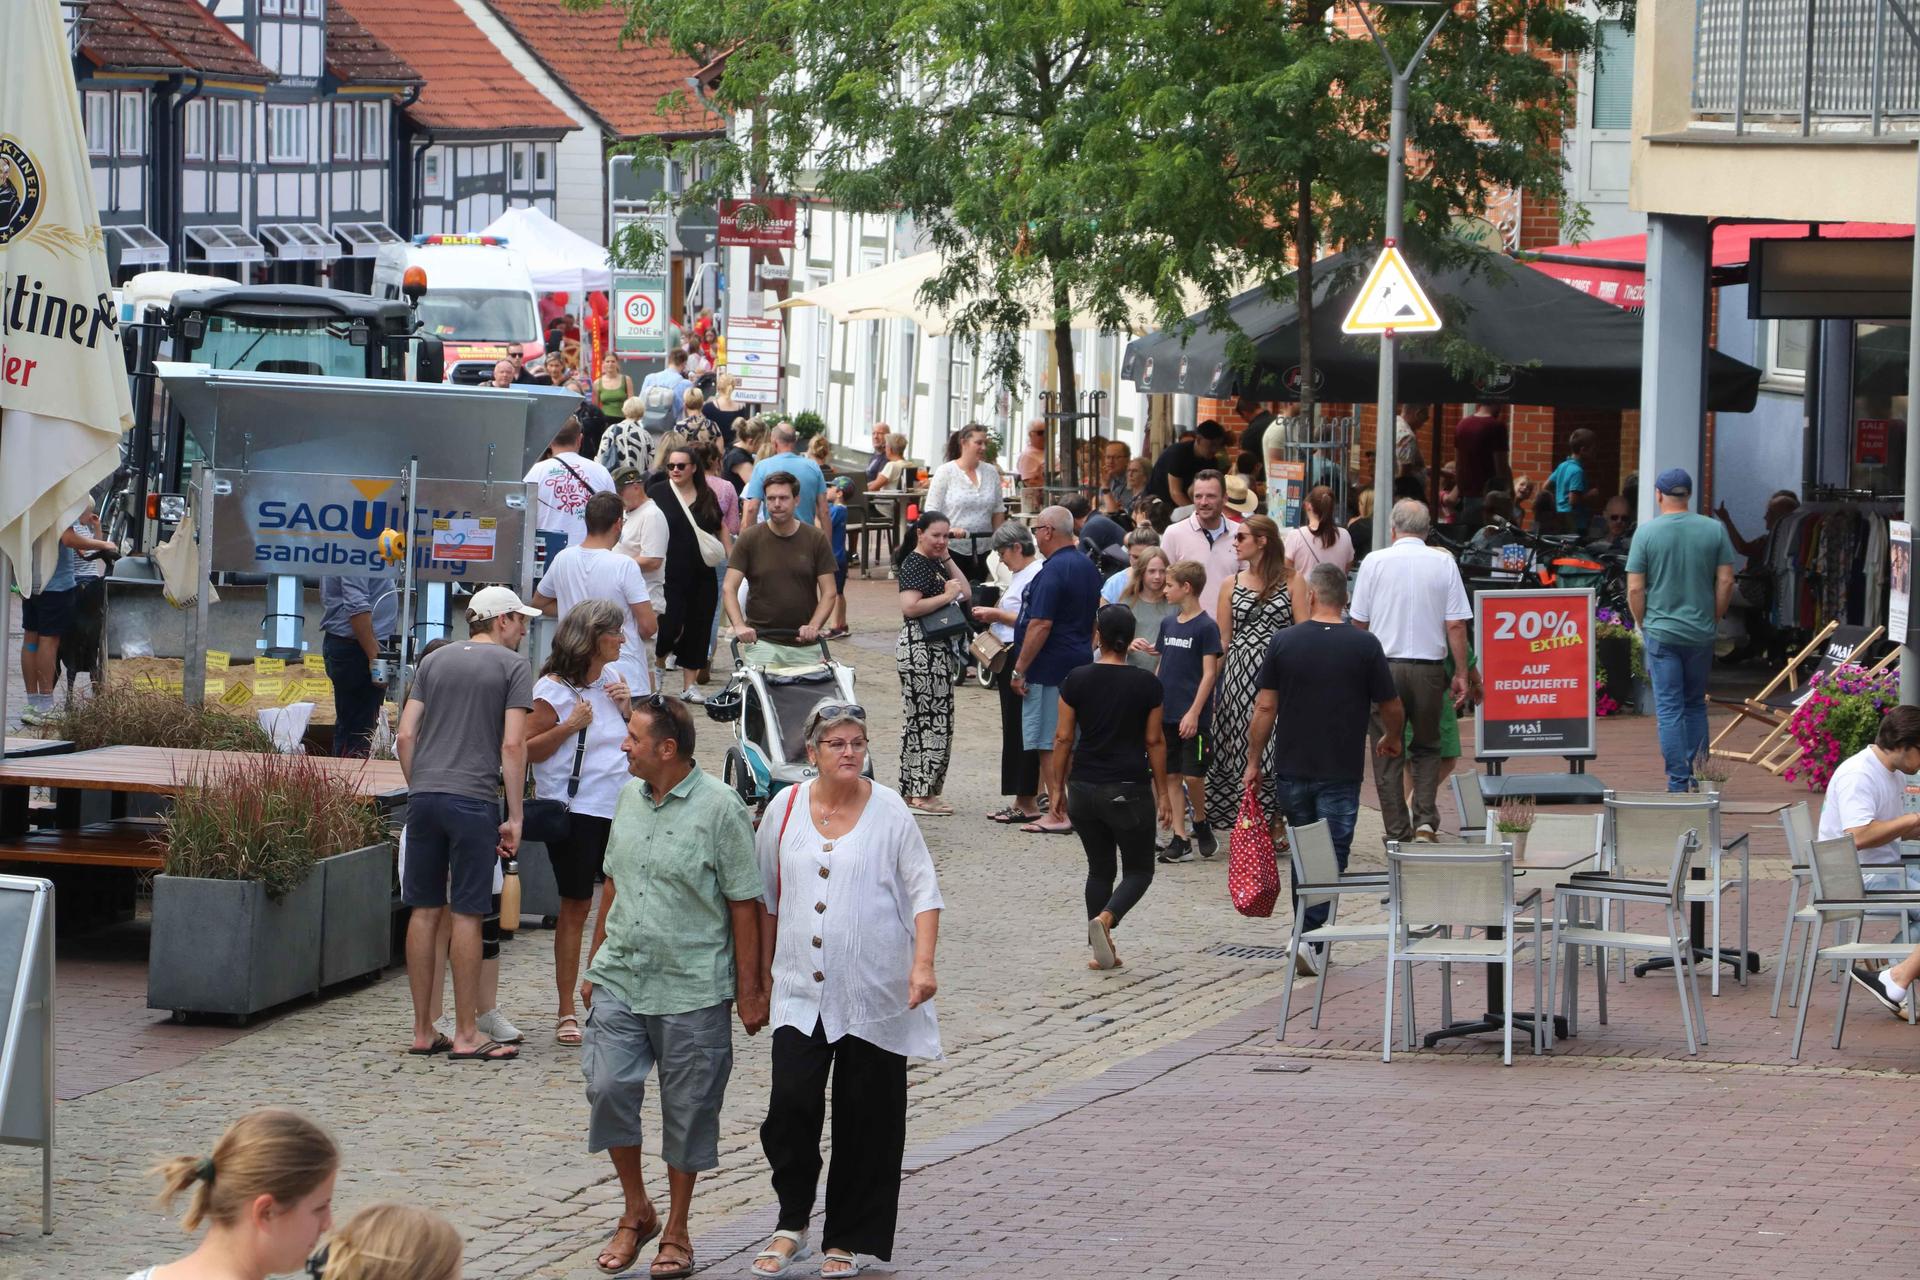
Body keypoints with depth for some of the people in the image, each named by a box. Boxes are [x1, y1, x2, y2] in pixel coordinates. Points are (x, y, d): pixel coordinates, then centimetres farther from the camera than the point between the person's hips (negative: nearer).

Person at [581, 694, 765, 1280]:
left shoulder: (720, 808, -11)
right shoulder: (629, 798, 9)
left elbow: (744, 904, -8)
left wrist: (749, 990, -8)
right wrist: (594, 966, 20)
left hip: (692, 989, -5)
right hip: (619, 982, 5)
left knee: (687, 1110, 4)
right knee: (607, 1087, -6)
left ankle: (676, 1231, 19)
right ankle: (636, 1211, 13)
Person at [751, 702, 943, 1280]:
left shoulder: (889, 811, -2)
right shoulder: (786, 809, 5)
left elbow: (924, 892, -3)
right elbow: (767, 894, 16)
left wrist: (923, 964, -15)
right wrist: (764, 964, 16)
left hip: (873, 993, -2)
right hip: (801, 991, 2)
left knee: (865, 1119, 3)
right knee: (791, 1103, -10)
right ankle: (791, 1226, 8)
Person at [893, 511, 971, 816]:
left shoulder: (934, 563, 18)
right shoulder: (914, 564, -12)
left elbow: (965, 592, 15)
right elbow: (910, 607, -24)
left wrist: (947, 559, 8)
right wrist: (946, 596, -17)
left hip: (936, 650, 11)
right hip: (921, 649, -11)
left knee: (927, 719, 12)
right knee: (929, 719, -10)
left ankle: (917, 791, 16)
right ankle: (920, 794, -8)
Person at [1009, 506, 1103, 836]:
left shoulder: (1053, 571, -18)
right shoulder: (1087, 566, 11)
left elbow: (1041, 625, -22)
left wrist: (1020, 669, -17)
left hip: (1050, 668, -9)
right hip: (1080, 664, 9)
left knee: (1049, 741, -4)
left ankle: (1057, 814, -4)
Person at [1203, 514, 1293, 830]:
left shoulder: (1291, 581, 2)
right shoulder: (1231, 585, 12)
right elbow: (1222, 641, 12)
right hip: (1239, 673, 3)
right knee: (1242, 750, 2)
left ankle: (1277, 822, 3)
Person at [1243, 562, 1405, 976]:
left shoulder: (1284, 642, -2)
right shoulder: (1364, 646, -6)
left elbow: (1264, 707, -3)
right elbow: (1392, 708, 0)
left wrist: (1254, 761, 7)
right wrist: (1391, 740, 22)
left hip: (1291, 768, 2)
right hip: (1341, 771, -2)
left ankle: (1305, 933, 22)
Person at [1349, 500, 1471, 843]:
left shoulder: (1374, 562, -2)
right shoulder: (1444, 563, -1)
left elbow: (1358, 622, 2)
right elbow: (1456, 625, -2)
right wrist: (1461, 674, 4)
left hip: (1384, 666, -1)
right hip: (1429, 669, 1)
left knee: (1387, 754, 7)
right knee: (1427, 747, 17)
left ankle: (1398, 834, 7)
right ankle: (1426, 820, 1)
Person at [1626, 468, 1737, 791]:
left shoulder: (1647, 533, -7)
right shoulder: (1715, 530, -1)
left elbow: (1635, 589, -6)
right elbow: (1725, 582, 0)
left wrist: (1642, 626, 7)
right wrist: (1714, 619, 12)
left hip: (1661, 631, -2)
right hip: (1701, 632, 2)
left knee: (1669, 709, 0)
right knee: (1696, 705, 17)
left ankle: (1678, 782, -2)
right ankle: (1696, 774, 16)